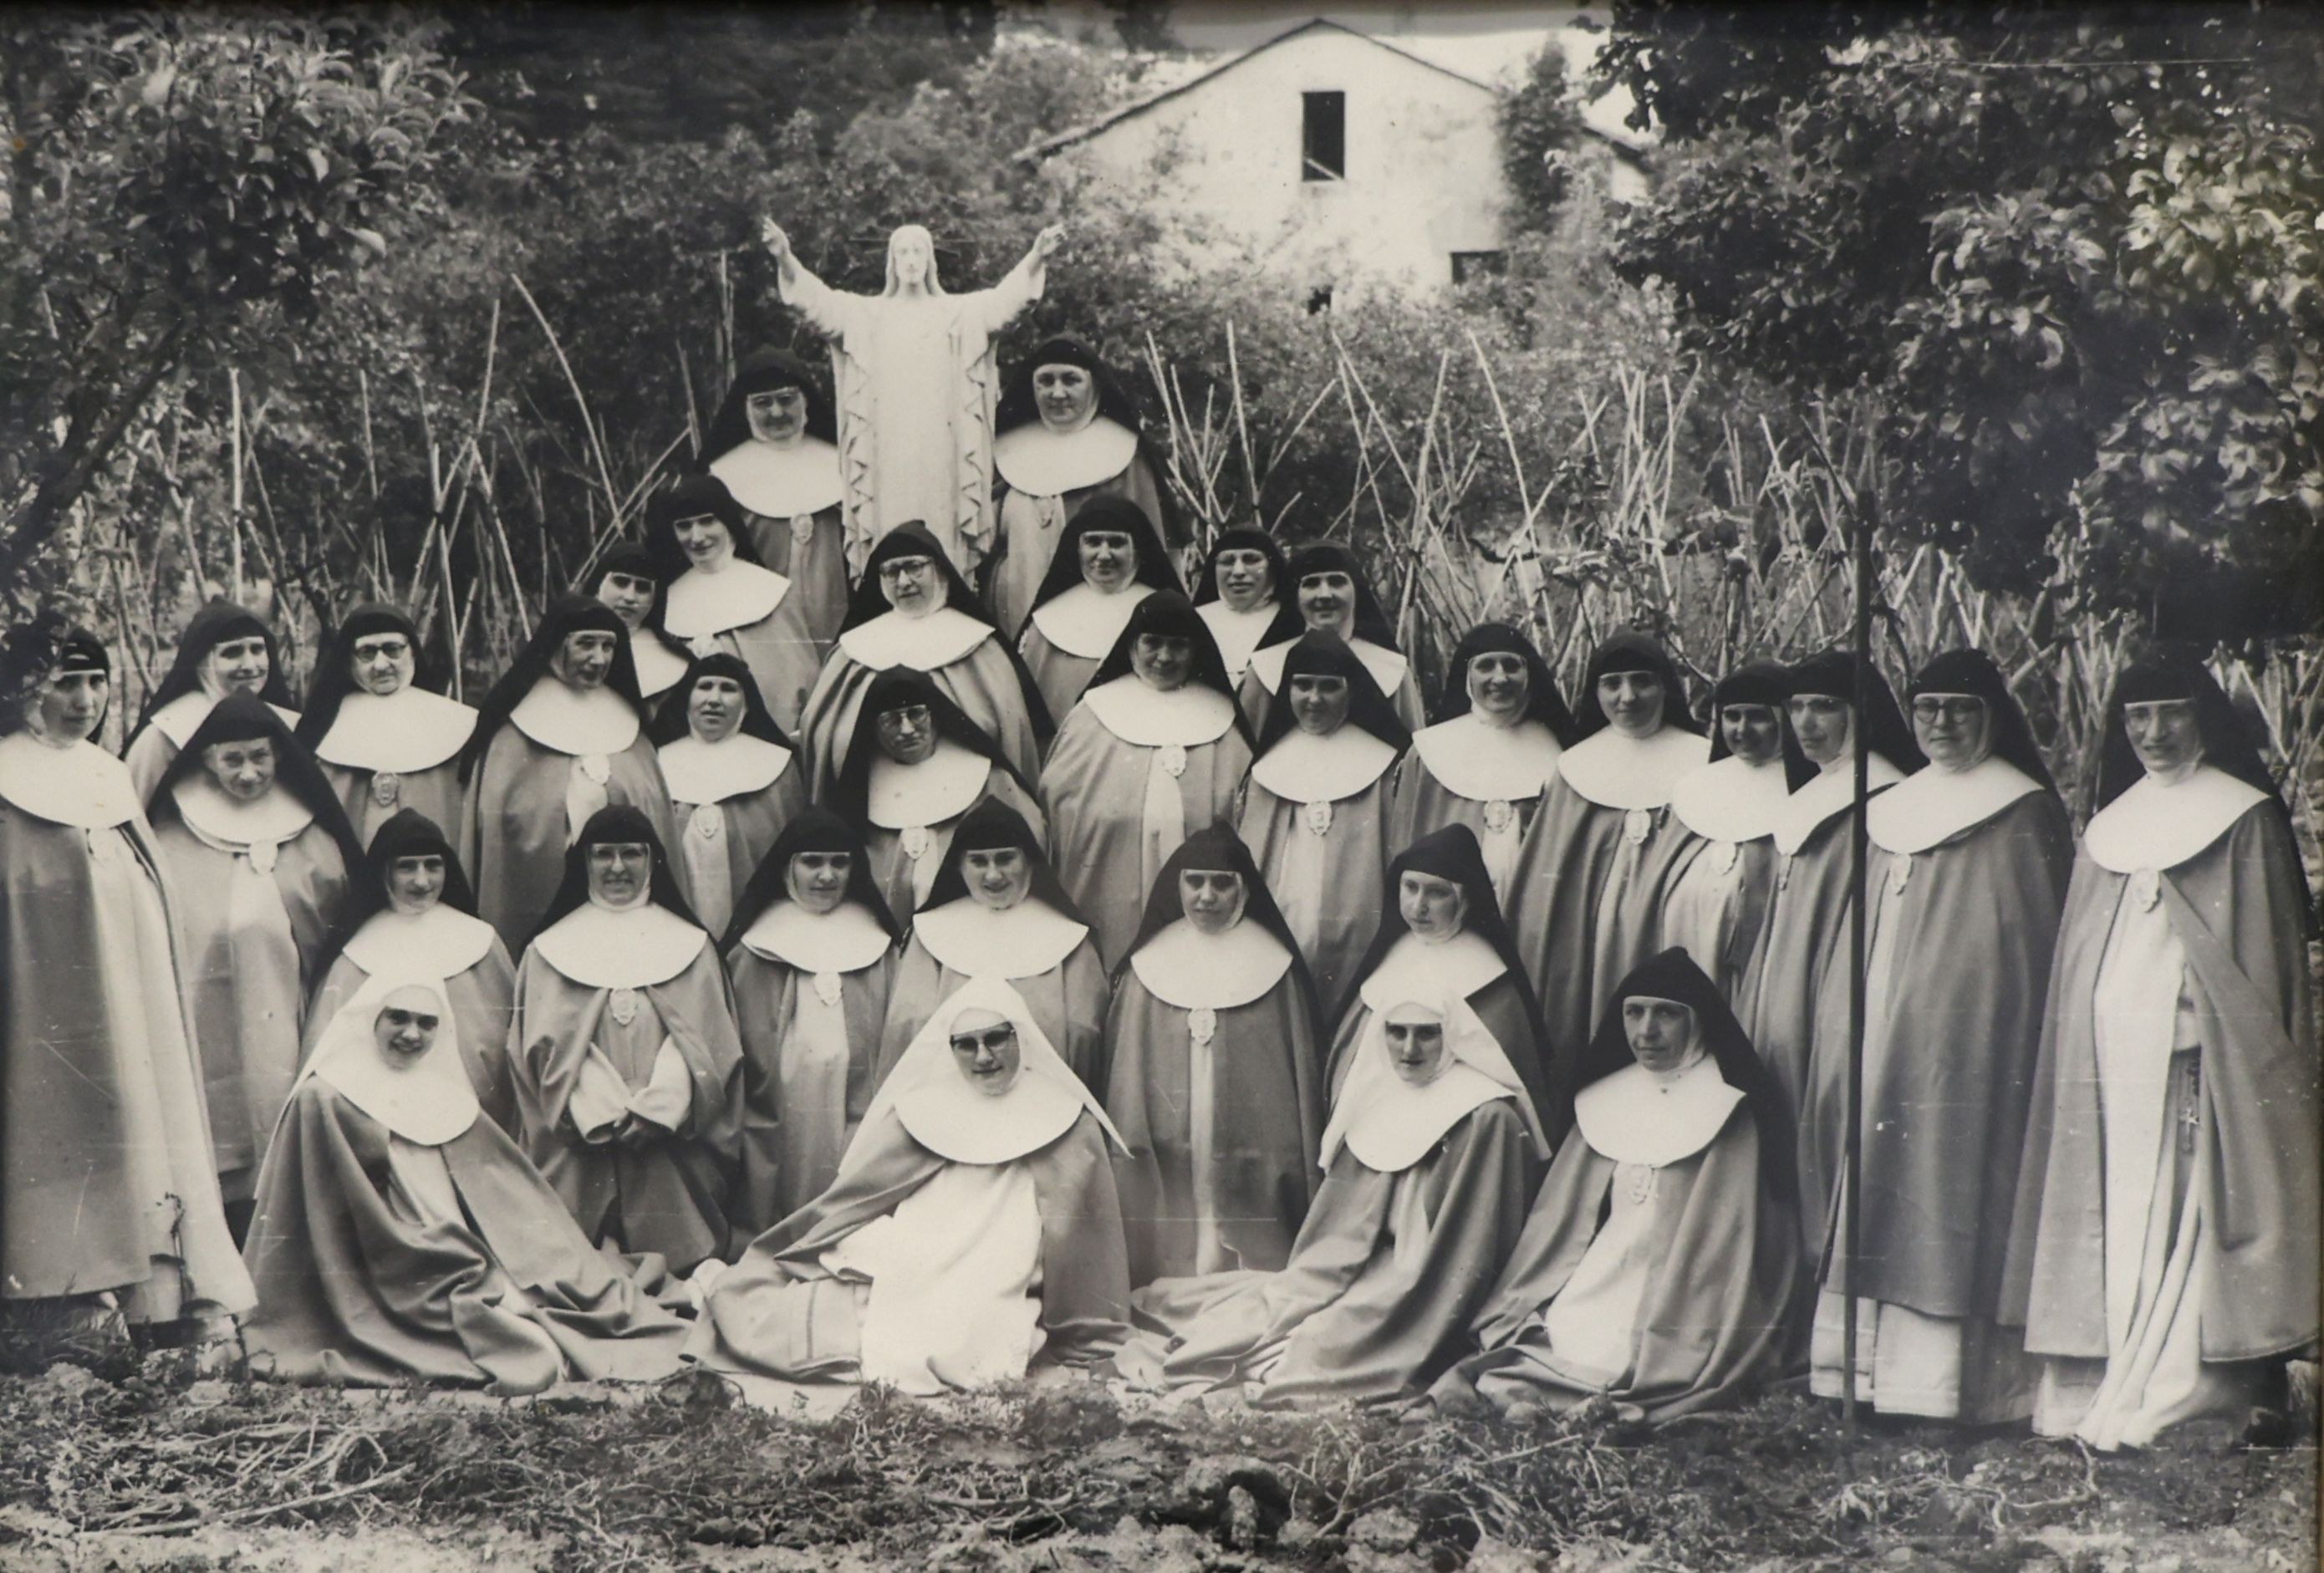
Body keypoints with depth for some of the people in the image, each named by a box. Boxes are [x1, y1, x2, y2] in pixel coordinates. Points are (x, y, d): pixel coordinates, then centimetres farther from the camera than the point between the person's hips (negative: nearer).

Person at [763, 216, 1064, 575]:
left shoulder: (958, 312, 10)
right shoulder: (867, 312, 10)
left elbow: (1004, 299, -4)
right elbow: (818, 301, -3)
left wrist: (1036, 259, -22)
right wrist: (785, 258, -21)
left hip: (939, 445, 0)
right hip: (887, 447, 0)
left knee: (939, 525, -4)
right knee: (889, 527, -5)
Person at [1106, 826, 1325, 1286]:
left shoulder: (1276, 971, 3)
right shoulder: (1148, 970, 6)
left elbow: (1300, 1076, 4)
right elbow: (1126, 1074, 7)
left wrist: (1299, 1176, 1)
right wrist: (1129, 1156, 1)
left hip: (1253, 1173, -1)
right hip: (1165, 1181, 1)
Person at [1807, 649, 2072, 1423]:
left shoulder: (2025, 815, -2)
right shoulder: (1892, 809, 15)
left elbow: (2037, 944, -4)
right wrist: (1851, 1033, 14)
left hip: (1973, 1037, -6)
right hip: (1890, 1036, 6)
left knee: (1959, 1180, -8)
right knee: (1887, 1190, 5)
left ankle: (1966, 1379, -3)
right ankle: (1889, 1363, 11)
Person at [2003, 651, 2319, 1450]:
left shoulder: (2246, 820, 0)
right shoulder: (2110, 825, 16)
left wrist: (2241, 1050, -10)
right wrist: (2086, 1051, 13)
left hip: (2197, 1055, -5)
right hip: (2113, 1051, 5)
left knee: (2187, 1224, -6)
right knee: (2118, 1220, 5)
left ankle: (2187, 1393, -1)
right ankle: (2113, 1389, 9)